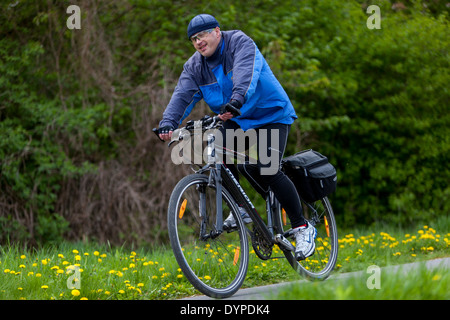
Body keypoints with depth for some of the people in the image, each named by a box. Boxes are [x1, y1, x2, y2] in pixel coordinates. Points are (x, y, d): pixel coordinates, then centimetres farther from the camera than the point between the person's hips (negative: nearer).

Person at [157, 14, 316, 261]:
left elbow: (245, 74, -36)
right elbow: (182, 95, -14)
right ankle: (240, 209, -4)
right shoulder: (195, 66, 0)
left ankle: (302, 228, -9)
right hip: (235, 120, 6)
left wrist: (236, 101, -54)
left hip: (270, 114, -6)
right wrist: (168, 123, -33)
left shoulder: (240, 43, -16)